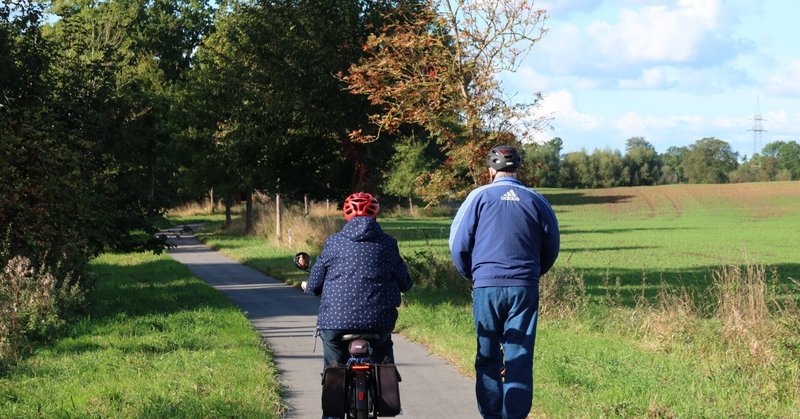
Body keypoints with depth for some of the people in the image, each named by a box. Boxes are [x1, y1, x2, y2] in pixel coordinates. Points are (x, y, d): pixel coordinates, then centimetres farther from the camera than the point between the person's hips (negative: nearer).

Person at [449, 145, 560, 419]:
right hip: (525, 289, 1)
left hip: (486, 286, -1)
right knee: (520, 357, 3)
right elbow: (551, 248, 12)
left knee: (488, 357, 7)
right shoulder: (536, 201, 5)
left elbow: (457, 243, 2)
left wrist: (470, 274, 19)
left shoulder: (480, 196, 0)